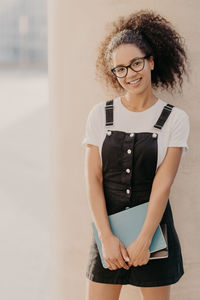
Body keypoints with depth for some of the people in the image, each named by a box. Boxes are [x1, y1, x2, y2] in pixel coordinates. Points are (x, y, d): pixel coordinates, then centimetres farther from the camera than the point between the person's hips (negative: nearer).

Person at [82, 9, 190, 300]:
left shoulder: (175, 119, -3)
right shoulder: (100, 115, 1)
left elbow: (163, 184, -10)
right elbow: (93, 180, -3)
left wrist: (143, 240, -15)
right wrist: (107, 237, -12)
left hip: (154, 230, -1)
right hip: (108, 230, 1)